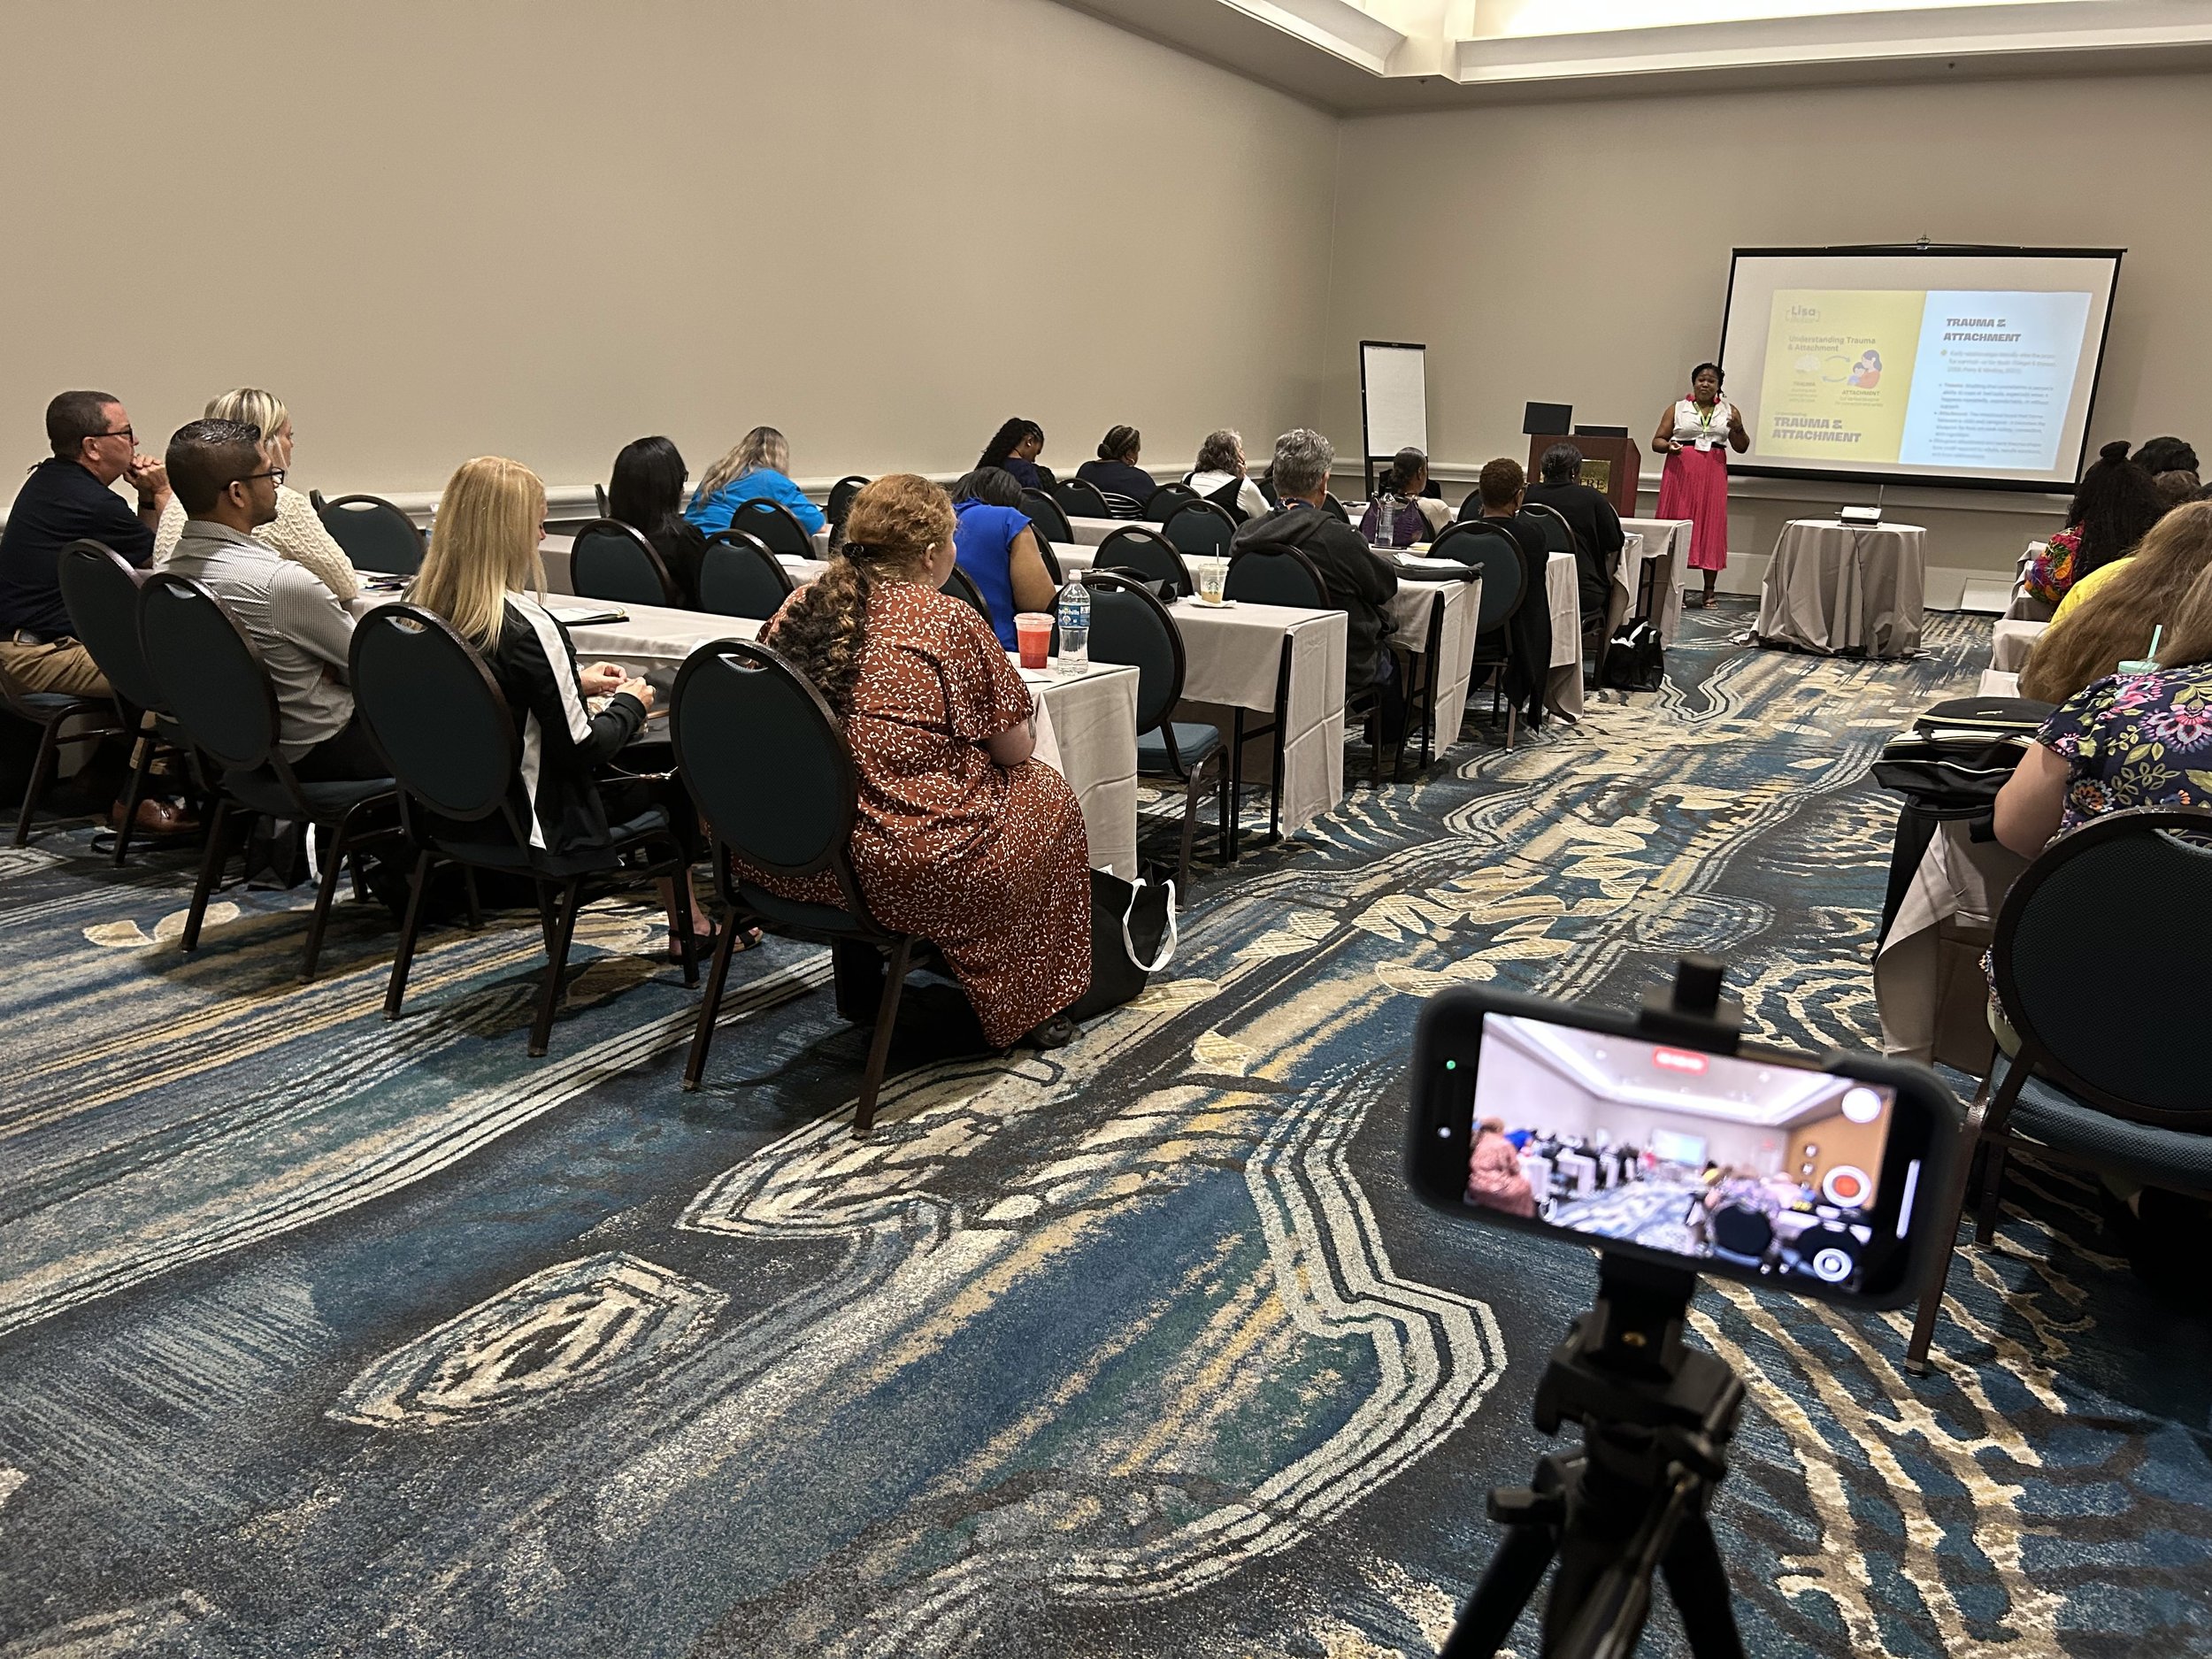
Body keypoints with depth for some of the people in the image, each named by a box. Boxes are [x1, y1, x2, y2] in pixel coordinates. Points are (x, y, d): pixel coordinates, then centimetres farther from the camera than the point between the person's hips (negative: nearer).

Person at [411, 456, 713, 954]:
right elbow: (579, 748, -21)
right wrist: (629, 705, -2)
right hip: (532, 826, -8)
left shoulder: (419, 605, -3)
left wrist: (575, 683, 13)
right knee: (675, 780, 15)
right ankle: (690, 922, 31)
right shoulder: (526, 626, -27)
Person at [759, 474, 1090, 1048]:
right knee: (1046, 793, 17)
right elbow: (1015, 750, -5)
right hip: (902, 865, -6)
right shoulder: (949, 621, -13)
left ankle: (857, 981, 41)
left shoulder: (800, 606, 4)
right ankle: (1033, 1005, 28)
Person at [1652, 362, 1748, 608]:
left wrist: (1738, 428, -7)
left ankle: (1709, 591, 4)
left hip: (1713, 476, 1)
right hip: (1681, 472, -1)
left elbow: (1741, 447, 12)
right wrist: (1668, 446, -16)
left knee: (1711, 526, 0)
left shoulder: (1729, 411, 11)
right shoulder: (1677, 408, 7)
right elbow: (1657, 441, 6)